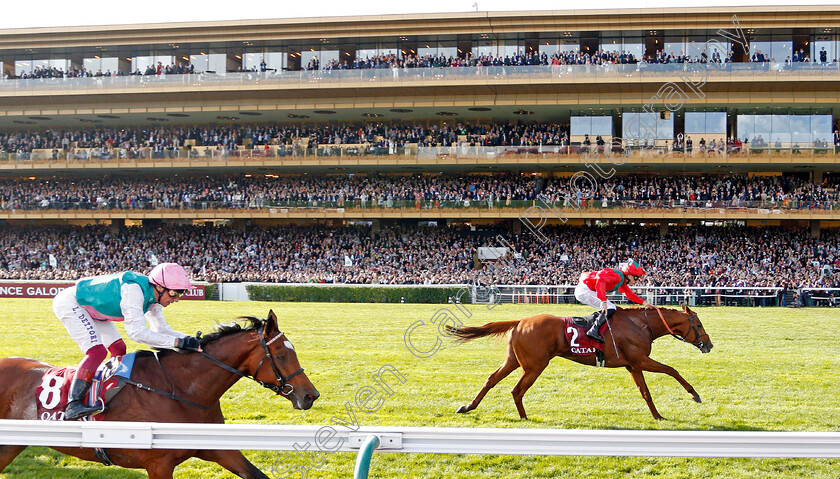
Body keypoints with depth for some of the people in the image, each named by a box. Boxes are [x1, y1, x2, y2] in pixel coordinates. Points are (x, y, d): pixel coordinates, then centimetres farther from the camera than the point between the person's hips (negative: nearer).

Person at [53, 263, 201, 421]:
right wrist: (178, 342, -39)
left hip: (90, 308, 10)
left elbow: (161, 329, 4)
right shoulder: (134, 289, -34)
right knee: (97, 351, -23)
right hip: (70, 303, -10)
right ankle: (73, 405, -28)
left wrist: (190, 339, -12)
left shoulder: (153, 298, -6)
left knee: (119, 349, 7)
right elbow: (137, 332, -38)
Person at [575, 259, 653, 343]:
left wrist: (643, 302, 17)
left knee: (611, 307, 18)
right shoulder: (617, 276, -19)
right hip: (584, 290, -11)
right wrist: (603, 301, -42)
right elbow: (601, 278, -37)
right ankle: (594, 330, -23)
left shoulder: (622, 281, 13)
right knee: (610, 308, -17)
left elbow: (630, 294, 29)